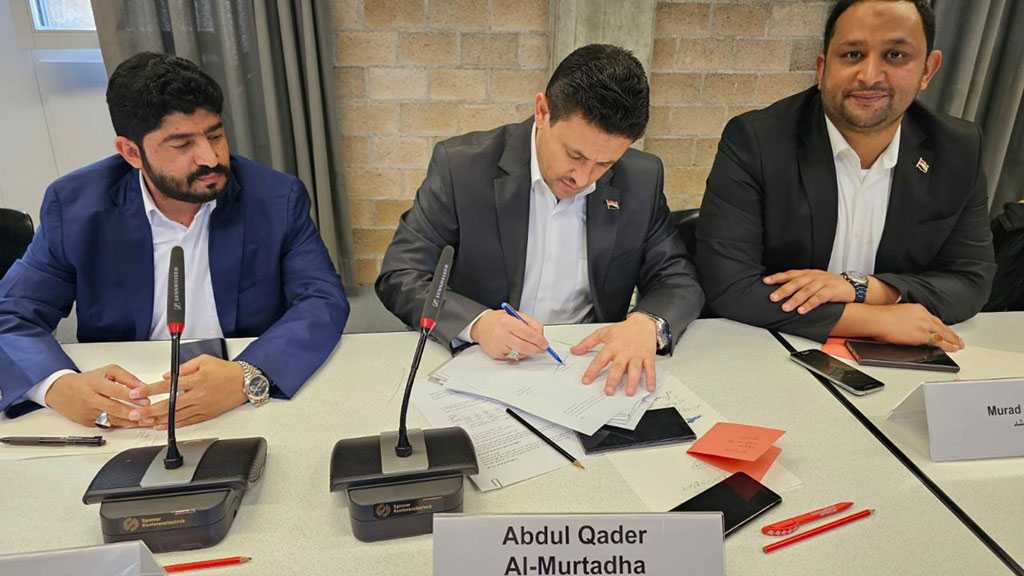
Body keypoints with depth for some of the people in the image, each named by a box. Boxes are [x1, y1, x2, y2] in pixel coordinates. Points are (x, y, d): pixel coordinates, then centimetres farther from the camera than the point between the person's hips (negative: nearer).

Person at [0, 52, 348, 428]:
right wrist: (60, 386, -25)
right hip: (118, 418, 3)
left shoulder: (277, 198, -8)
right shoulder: (75, 205, -4)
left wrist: (247, 378, -32)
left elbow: (325, 301, -15)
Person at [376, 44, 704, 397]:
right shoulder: (461, 165, -10)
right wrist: (476, 323, -26)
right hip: (485, 367, -1)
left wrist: (647, 323, -20)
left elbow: (679, 280, 3)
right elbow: (399, 276, -8)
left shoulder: (642, 179, -2)